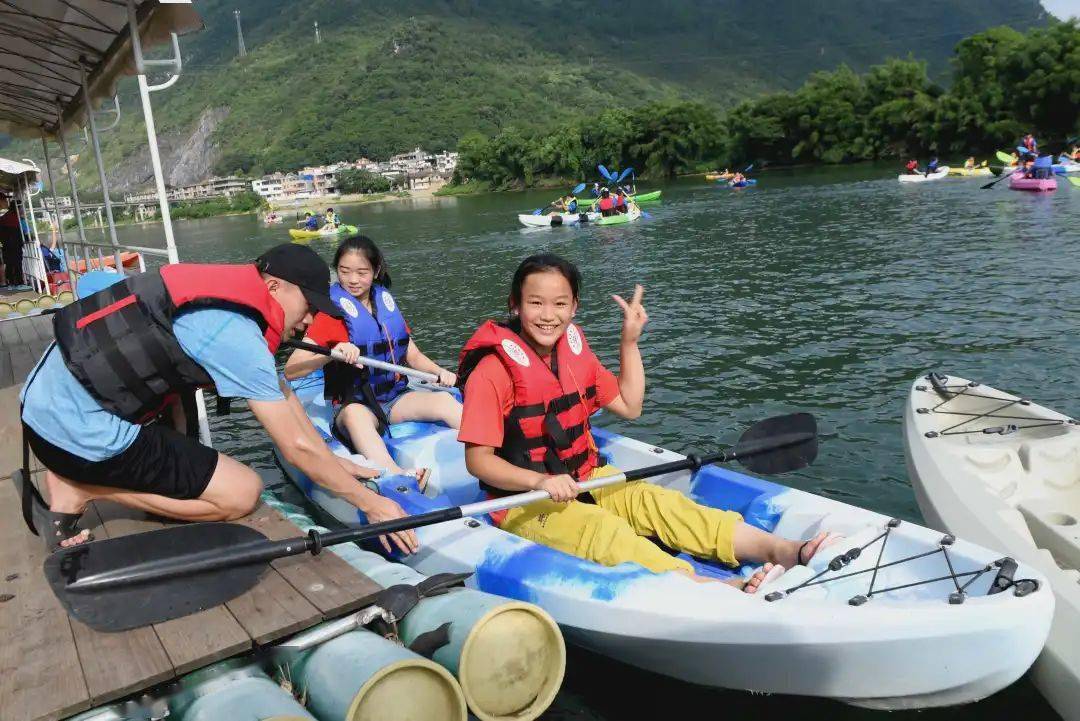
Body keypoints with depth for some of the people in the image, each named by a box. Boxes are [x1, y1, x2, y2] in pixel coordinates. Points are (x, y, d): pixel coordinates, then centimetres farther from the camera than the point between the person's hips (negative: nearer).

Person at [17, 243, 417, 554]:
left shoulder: (228, 288, 7)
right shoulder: (236, 334, -20)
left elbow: (282, 395, 13)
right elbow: (298, 446, -17)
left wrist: (337, 465, 16)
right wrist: (370, 503, -6)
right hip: (77, 430, -9)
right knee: (242, 493, -7)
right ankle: (80, 489, -2)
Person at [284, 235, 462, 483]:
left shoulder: (387, 304, 13)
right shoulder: (332, 312, -2)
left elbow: (413, 355, 14)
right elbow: (290, 371, -9)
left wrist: (440, 372, -6)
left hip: (395, 398, 5)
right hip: (353, 405, -5)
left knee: (445, 400, -22)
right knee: (355, 414, -39)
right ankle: (400, 477, -61)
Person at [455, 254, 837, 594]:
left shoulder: (574, 350, 7)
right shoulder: (494, 370, -16)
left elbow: (629, 406, 14)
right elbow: (477, 459, -17)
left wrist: (630, 342, 5)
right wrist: (540, 481, -31)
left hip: (586, 479, 6)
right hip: (524, 502, -6)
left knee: (657, 501, -17)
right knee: (606, 531, -30)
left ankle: (782, 549, -29)